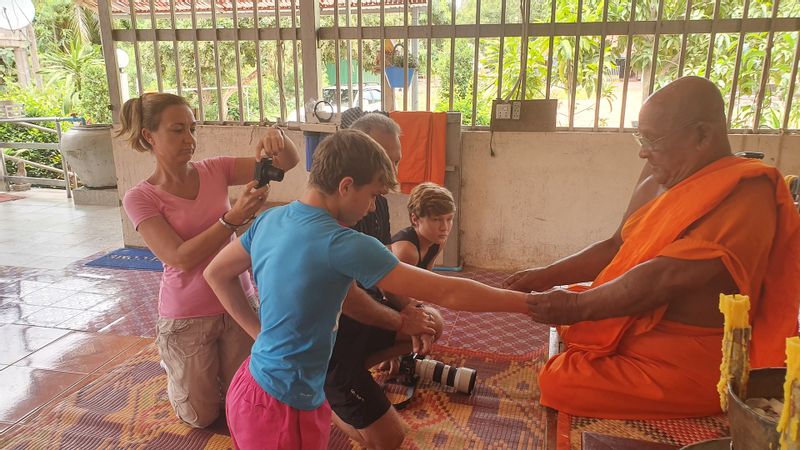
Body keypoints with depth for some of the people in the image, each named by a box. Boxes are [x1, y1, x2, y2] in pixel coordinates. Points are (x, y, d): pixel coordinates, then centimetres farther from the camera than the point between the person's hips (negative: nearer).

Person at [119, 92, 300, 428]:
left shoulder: (215, 171, -6)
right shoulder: (139, 198, -14)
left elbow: (289, 162, -11)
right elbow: (181, 258, -25)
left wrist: (277, 136, -33)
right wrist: (234, 217, -35)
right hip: (187, 317, -2)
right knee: (202, 417, 15)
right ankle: (176, 369, 43)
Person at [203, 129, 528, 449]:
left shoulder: (270, 219, -2)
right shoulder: (342, 244, -27)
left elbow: (216, 273, 13)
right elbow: (446, 293, -23)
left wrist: (259, 330, 12)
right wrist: (525, 303, -12)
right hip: (281, 407, -8)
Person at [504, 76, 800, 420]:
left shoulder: (744, 196, -21)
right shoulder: (660, 179, 4)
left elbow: (663, 279, -28)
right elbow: (618, 247, 12)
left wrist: (576, 307, -19)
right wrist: (547, 276, 5)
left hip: (686, 365, -9)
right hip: (636, 334, 9)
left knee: (560, 385, -17)